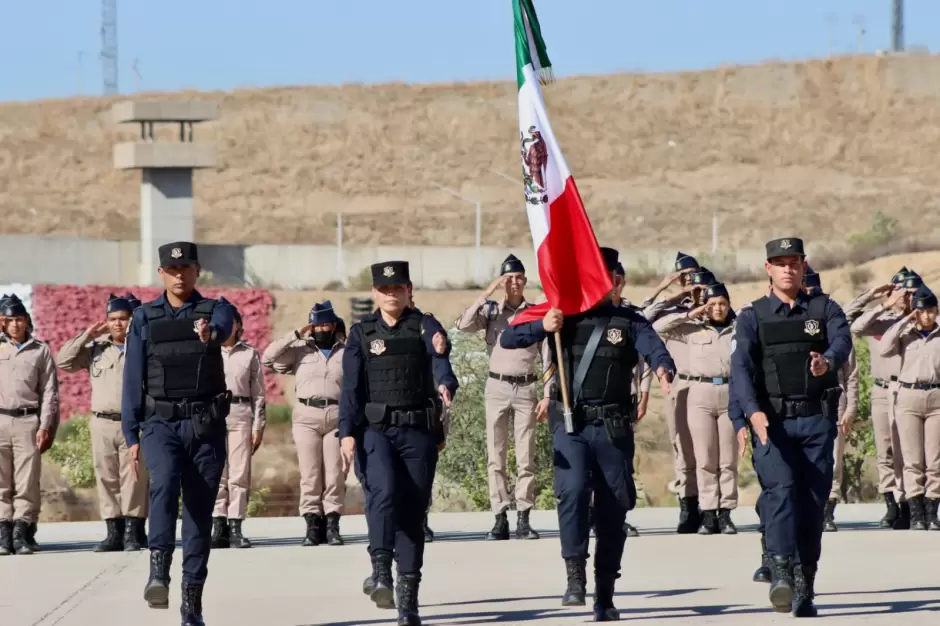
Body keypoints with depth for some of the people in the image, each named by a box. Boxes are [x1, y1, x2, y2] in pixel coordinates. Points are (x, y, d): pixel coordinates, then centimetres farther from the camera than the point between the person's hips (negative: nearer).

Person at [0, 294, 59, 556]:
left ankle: (22, 533, -2)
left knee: (27, 482, -4)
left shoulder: (40, 350, 8)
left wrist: (45, 426, -3)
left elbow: (49, 391, 5)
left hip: (28, 421, -1)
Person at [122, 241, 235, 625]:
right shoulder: (145, 319, 6)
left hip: (207, 426, 1)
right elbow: (133, 381, 5)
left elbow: (223, 328, -23)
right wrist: (132, 436, -1)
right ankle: (159, 571, -34)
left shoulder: (215, 310, 4)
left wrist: (209, 332, -48)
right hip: (162, 424, -1)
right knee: (164, 486, -28)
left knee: (200, 509, 2)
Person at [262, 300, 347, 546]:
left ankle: (332, 525, -2)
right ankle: (312, 525, -2)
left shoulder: (346, 353, 11)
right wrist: (296, 335, -2)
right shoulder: (300, 350, 11)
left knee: (335, 473, -3)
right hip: (306, 417, 0)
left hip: (337, 415, 0)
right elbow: (268, 357, -1)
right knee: (310, 473, -3)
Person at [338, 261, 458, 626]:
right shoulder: (362, 334, 9)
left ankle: (408, 596, 6)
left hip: (419, 432, 0)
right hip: (376, 430, 0)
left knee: (413, 509, 1)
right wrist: (347, 433, -8)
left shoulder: (424, 327, 6)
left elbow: (440, 359, -13)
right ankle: (381, 571, -27)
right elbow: (351, 387, 4)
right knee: (384, 491, -26)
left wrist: (446, 384, -36)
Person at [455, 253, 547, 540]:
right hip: (497, 387, 0)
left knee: (526, 457, 0)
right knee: (496, 456, 0)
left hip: (526, 388, 0)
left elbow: (547, 356, 6)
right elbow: (463, 325, -13)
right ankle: (500, 518, 2)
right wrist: (486, 294, -13)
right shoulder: (491, 310, 4)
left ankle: (523, 518, 2)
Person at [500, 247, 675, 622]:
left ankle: (605, 594, 14)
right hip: (571, 424, -1)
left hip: (614, 427, 1)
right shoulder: (562, 317, 8)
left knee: (613, 507, 4)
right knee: (573, 490, -22)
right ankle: (575, 576, -18)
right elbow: (508, 340, 3)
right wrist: (542, 327, -16)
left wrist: (663, 368, -36)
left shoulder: (628, 321, 7)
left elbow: (653, 347, -12)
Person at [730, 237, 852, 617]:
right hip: (772, 421, -2)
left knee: (813, 501, 2)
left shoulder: (825, 310, 11)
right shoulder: (752, 317, 9)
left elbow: (842, 341, -10)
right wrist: (753, 411, -24)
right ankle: (783, 572, -31)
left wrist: (827, 361, -36)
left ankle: (805, 589, 10)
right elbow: (741, 367, -6)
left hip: (817, 419, 2)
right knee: (780, 489, -22)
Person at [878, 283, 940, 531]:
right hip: (908, 398, 0)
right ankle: (916, 513, -1)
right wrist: (904, 321, -4)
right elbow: (885, 350, -8)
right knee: (913, 461, -2)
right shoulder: (905, 335, 9)